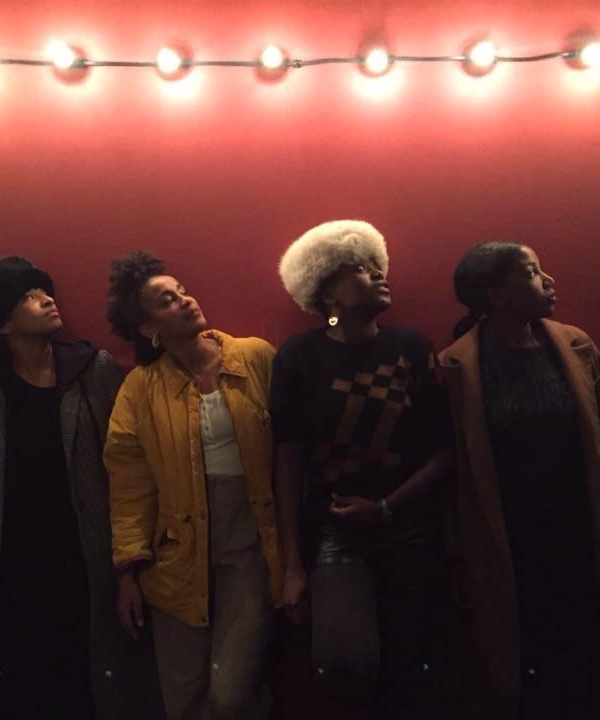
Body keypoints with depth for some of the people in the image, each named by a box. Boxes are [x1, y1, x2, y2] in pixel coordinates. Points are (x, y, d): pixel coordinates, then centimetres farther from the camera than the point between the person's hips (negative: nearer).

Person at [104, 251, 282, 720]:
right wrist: (130, 568, -3)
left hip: (252, 549, -1)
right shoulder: (140, 388, -4)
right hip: (180, 558, 2)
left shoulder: (257, 357, -6)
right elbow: (131, 486, -2)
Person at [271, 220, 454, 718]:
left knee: (409, 674, 10)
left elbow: (446, 449, 1)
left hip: (412, 531, 3)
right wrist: (293, 565, -6)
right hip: (335, 531, -2)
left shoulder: (412, 347, 1)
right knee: (349, 666, -20)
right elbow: (289, 462, -5)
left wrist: (387, 508, -11)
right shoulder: (299, 356, -5)